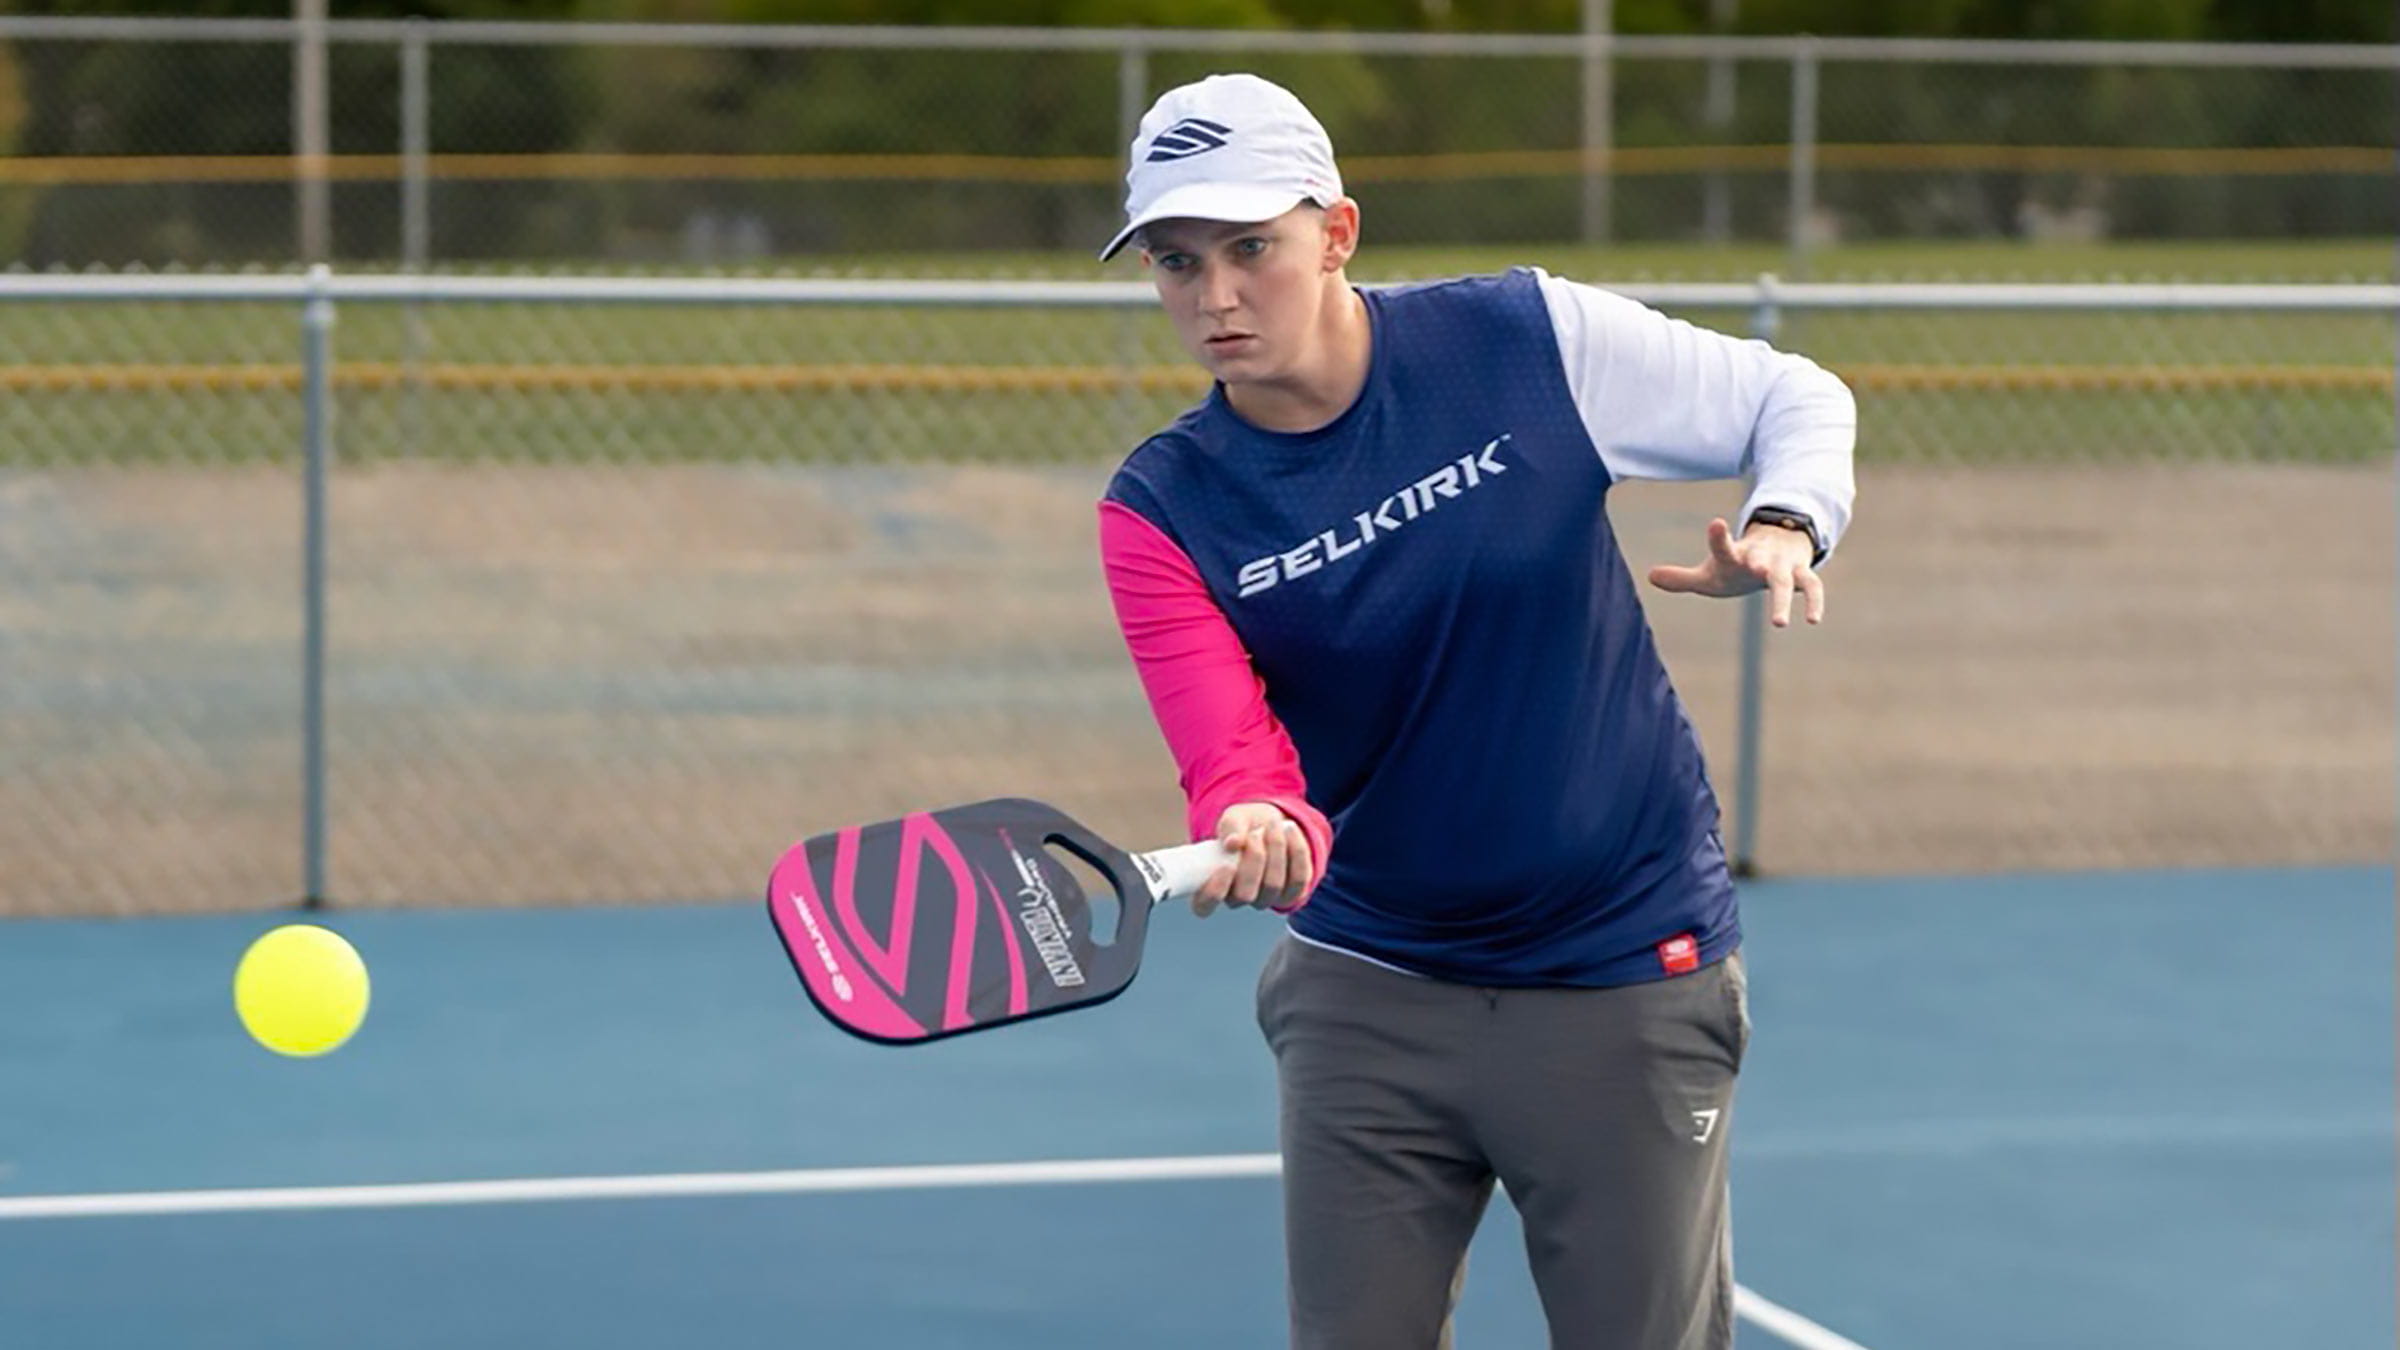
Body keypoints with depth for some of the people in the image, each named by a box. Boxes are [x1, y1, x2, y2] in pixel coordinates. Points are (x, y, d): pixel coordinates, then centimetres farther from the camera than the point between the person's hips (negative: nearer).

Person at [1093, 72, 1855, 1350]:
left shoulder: (1527, 339, -12)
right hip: (1363, 995, 2)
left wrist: (1784, 524, -21)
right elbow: (1233, 761, -20)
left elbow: (1796, 397, 0)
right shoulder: (1163, 512, -9)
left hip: (1623, 987, -1)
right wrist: (1264, 830, -43)